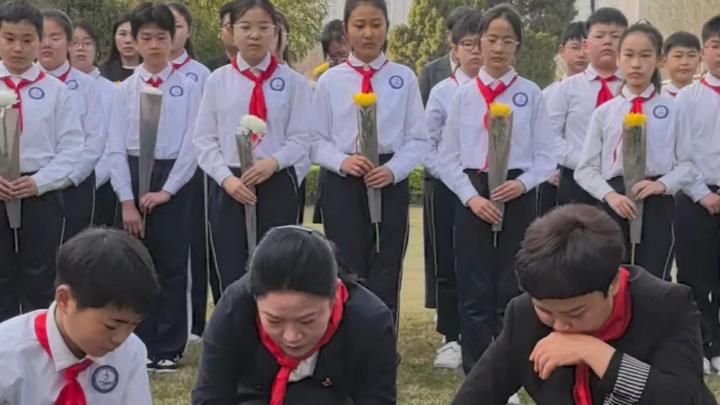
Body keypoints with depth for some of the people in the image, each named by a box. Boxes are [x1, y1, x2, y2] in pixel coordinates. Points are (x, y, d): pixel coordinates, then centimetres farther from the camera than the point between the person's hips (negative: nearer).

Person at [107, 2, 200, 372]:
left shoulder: (187, 87, -2)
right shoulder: (125, 89, 3)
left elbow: (193, 144, -5)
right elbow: (116, 147, 0)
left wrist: (166, 190, -10)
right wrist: (127, 201, -6)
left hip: (173, 178, -2)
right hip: (133, 176, 2)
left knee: (172, 266, 1)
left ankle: (168, 348, 12)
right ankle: (141, 345, 17)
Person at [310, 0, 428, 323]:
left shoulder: (404, 78, 3)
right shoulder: (330, 80, 4)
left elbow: (418, 140, 2)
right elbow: (316, 141, 3)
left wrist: (393, 169, -15)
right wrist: (342, 161, -16)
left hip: (391, 184, 0)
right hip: (342, 184, 0)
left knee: (385, 277, 5)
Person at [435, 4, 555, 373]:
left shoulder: (530, 94, 1)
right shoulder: (463, 95, 4)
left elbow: (545, 156, 0)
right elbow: (447, 158, 3)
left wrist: (522, 183, -18)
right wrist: (471, 197, -9)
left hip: (518, 197, -1)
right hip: (471, 196, 1)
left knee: (512, 291, 5)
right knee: (474, 293, 3)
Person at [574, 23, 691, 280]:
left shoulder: (673, 110, 3)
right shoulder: (604, 112, 6)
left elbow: (687, 163, 0)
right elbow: (586, 169, 3)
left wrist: (662, 184, -18)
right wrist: (610, 195, -13)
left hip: (657, 203, -1)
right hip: (614, 203, 1)